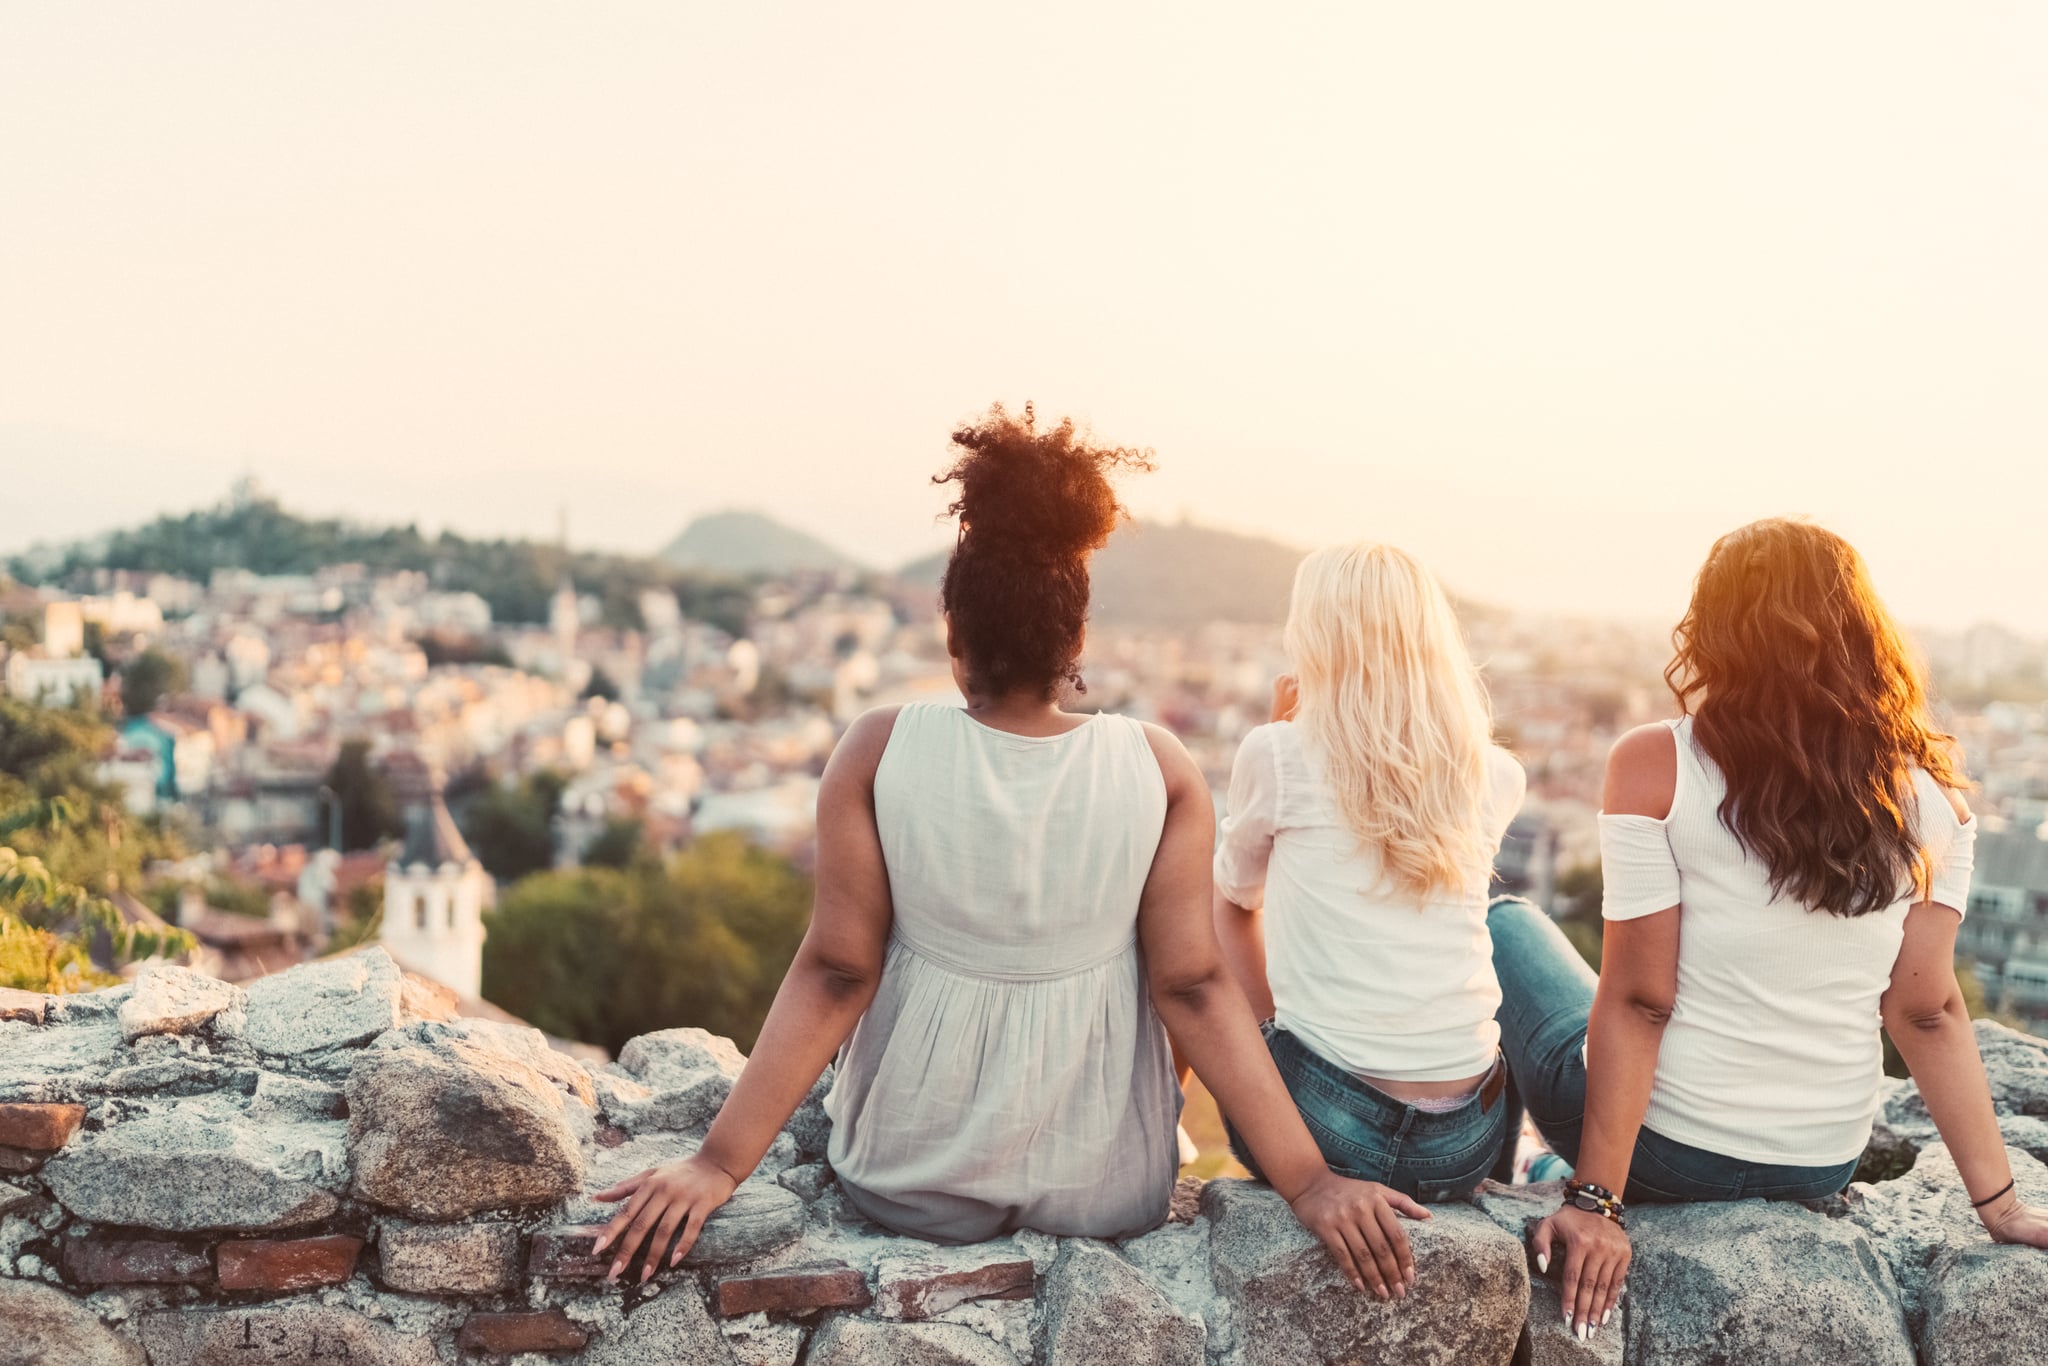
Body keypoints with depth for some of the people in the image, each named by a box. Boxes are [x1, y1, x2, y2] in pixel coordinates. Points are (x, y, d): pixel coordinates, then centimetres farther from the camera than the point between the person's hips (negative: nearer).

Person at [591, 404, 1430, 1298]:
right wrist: (1309, 1181, -10)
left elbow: (836, 974, -16)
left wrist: (719, 1164, -11)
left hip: (908, 1182, 0)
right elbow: (1191, 989, -15)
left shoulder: (877, 753, -16)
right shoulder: (1161, 770, -14)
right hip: (1108, 1187, 0)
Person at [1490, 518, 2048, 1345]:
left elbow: (1638, 1001, -19)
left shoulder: (1654, 768, -18)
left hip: (1666, 1146, -4)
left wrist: (1596, 1199, -15)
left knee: (1507, 923, 23)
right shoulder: (1930, 797, -7)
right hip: (1823, 1167, 4)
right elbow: (1926, 1012, -6)